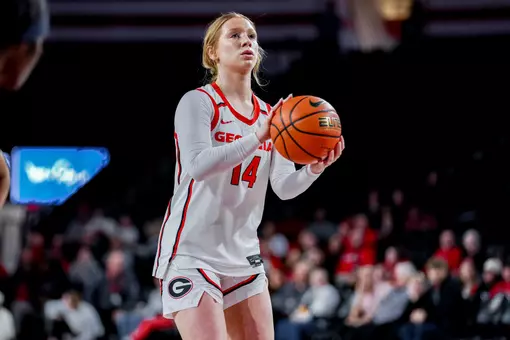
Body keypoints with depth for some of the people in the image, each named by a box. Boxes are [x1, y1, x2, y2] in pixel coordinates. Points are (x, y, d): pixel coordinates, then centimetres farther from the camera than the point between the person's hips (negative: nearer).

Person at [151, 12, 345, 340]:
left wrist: (315, 168, -17)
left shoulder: (270, 115, 12)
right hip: (191, 253, -7)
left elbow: (284, 187, 4)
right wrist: (258, 136, -32)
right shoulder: (198, 102, -7)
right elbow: (198, 165, -24)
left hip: (243, 255, 7)